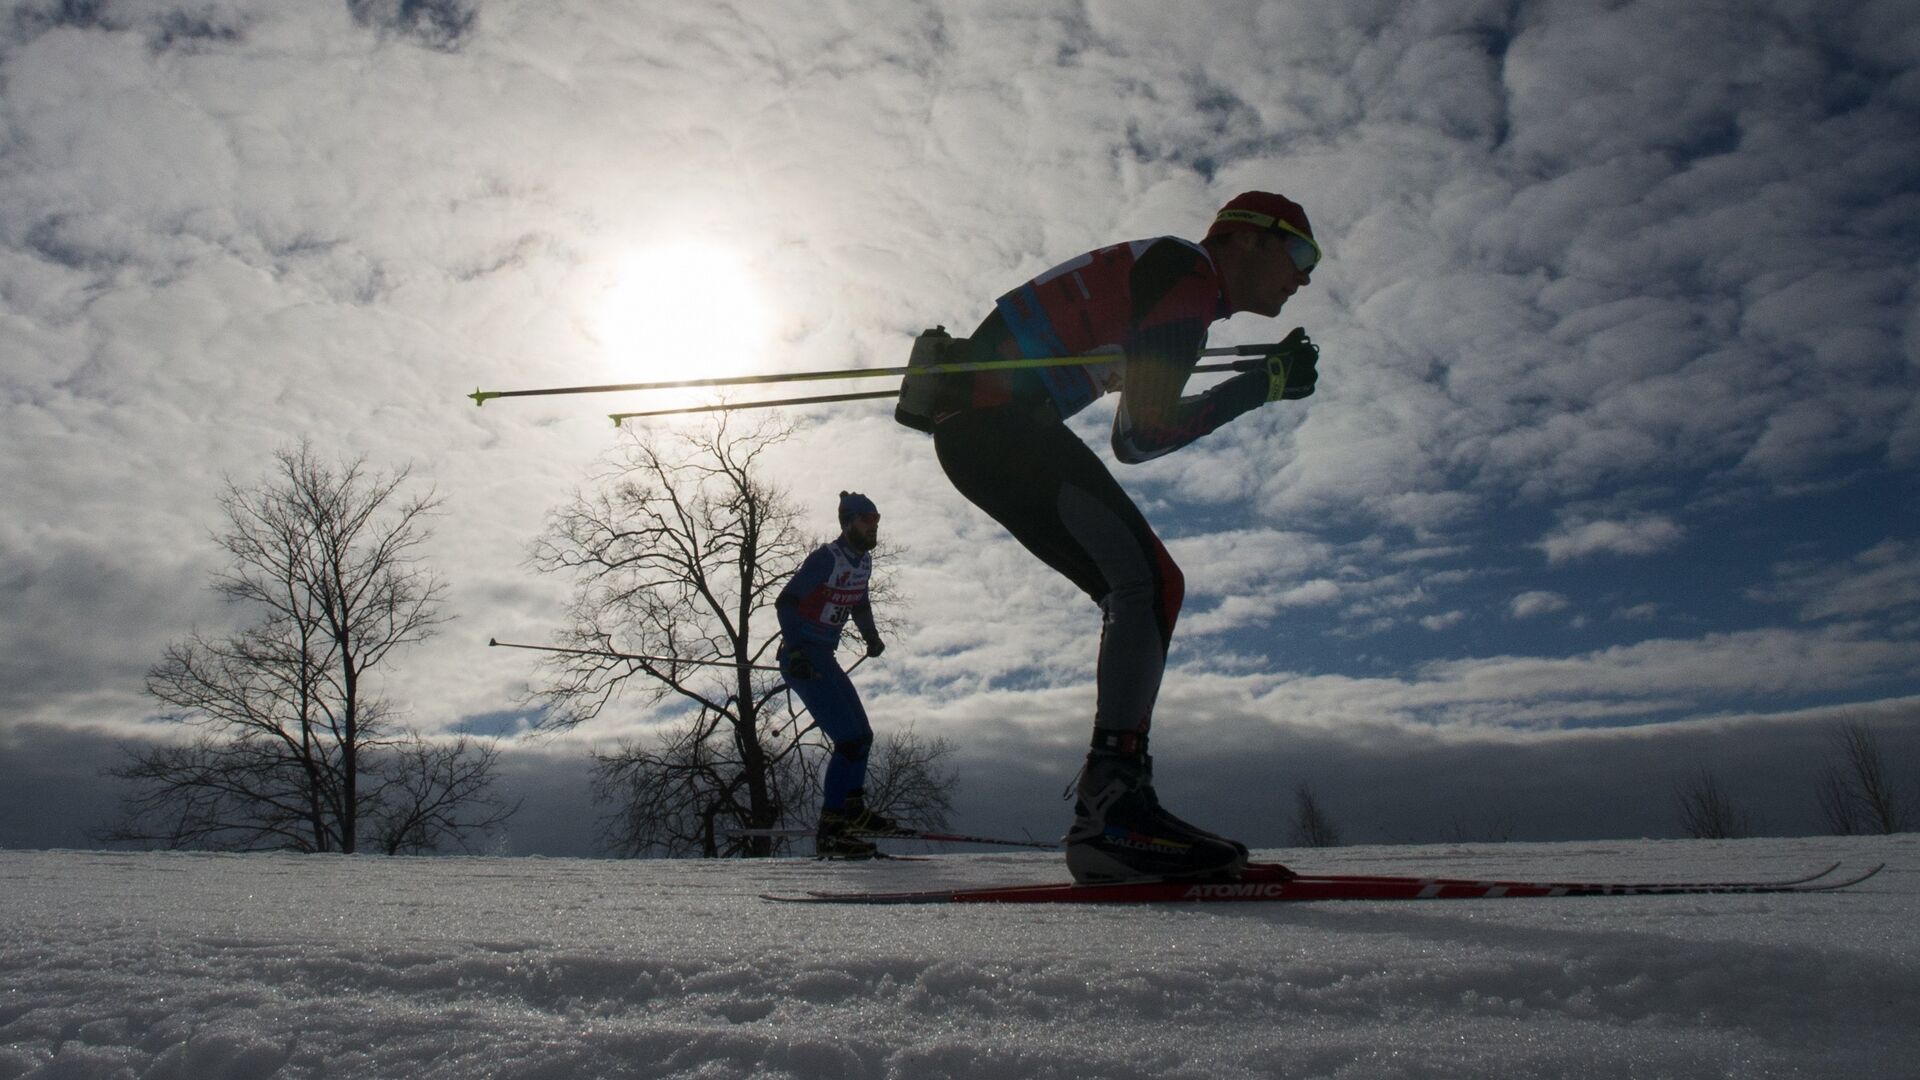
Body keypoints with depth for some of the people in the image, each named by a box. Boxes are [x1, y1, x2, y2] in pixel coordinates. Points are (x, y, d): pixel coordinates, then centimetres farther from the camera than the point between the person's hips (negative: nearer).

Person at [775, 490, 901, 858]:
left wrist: (871, 635, 15)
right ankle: (829, 831, -10)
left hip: (824, 657, 10)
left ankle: (853, 811, 29)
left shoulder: (864, 559, 9)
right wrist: (795, 653, -28)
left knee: (861, 735, 15)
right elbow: (785, 602, -20)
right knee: (850, 739, -14)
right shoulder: (827, 558, -17)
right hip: (802, 658, -9)